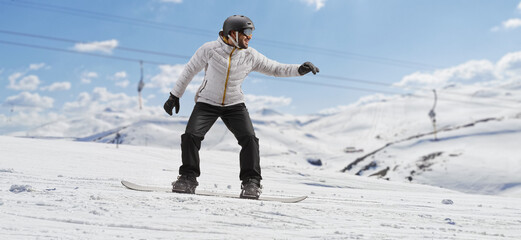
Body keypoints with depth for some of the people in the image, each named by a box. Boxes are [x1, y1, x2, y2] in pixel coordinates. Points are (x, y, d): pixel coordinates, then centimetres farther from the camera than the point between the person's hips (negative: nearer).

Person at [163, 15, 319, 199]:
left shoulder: (251, 56, -5)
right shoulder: (210, 49, -12)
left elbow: (276, 69, 1)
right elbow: (189, 71, -1)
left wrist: (299, 69, -15)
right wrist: (175, 95, 3)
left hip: (235, 105, 2)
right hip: (207, 103, -2)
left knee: (249, 139, -15)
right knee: (191, 136, -18)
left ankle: (251, 182, -2)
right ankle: (188, 177, 2)